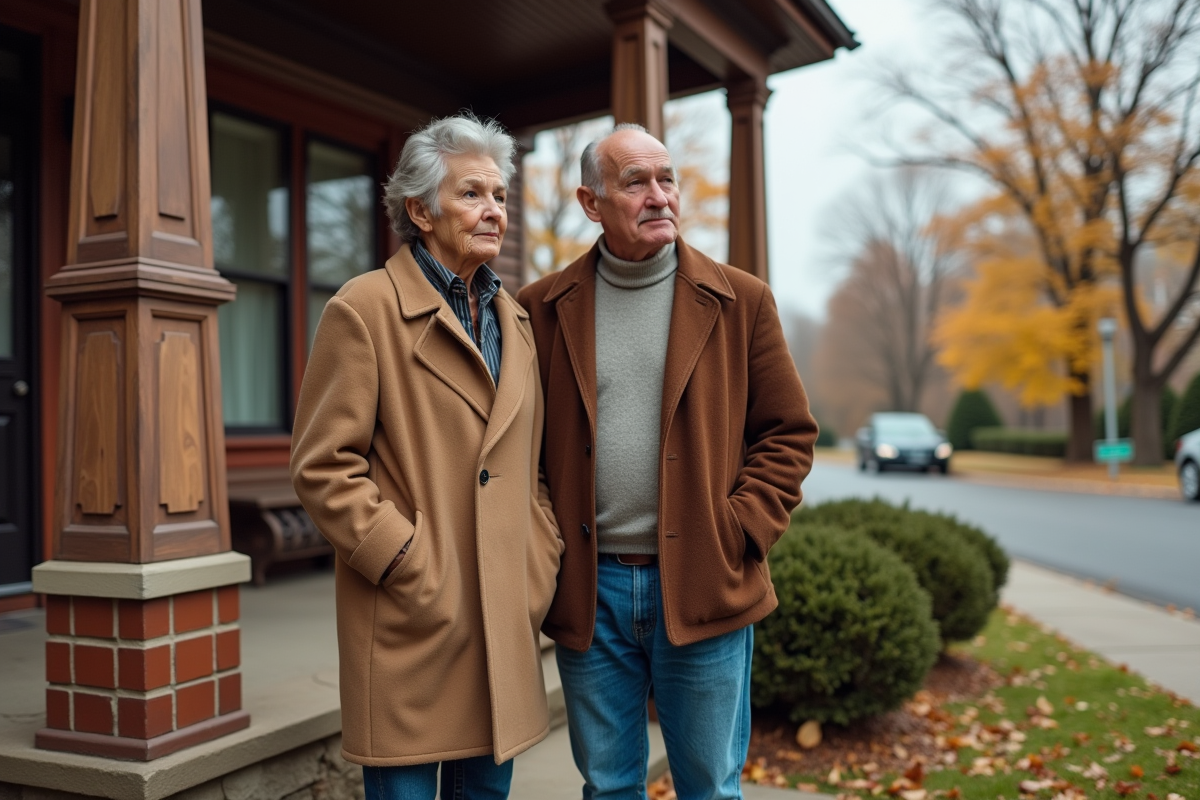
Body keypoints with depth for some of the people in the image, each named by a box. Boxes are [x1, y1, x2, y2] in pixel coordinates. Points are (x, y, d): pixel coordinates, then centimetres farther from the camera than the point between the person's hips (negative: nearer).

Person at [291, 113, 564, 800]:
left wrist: (542, 560, 7)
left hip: (505, 620, 6)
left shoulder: (515, 317, 13)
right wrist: (410, 565, -15)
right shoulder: (365, 309, -8)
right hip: (412, 619, -6)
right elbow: (323, 466, -10)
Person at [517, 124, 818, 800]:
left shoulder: (740, 300, 0)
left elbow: (789, 433, 2)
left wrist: (738, 532, -7)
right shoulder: (544, 307, 3)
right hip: (588, 589, 1)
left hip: (702, 587, -1)